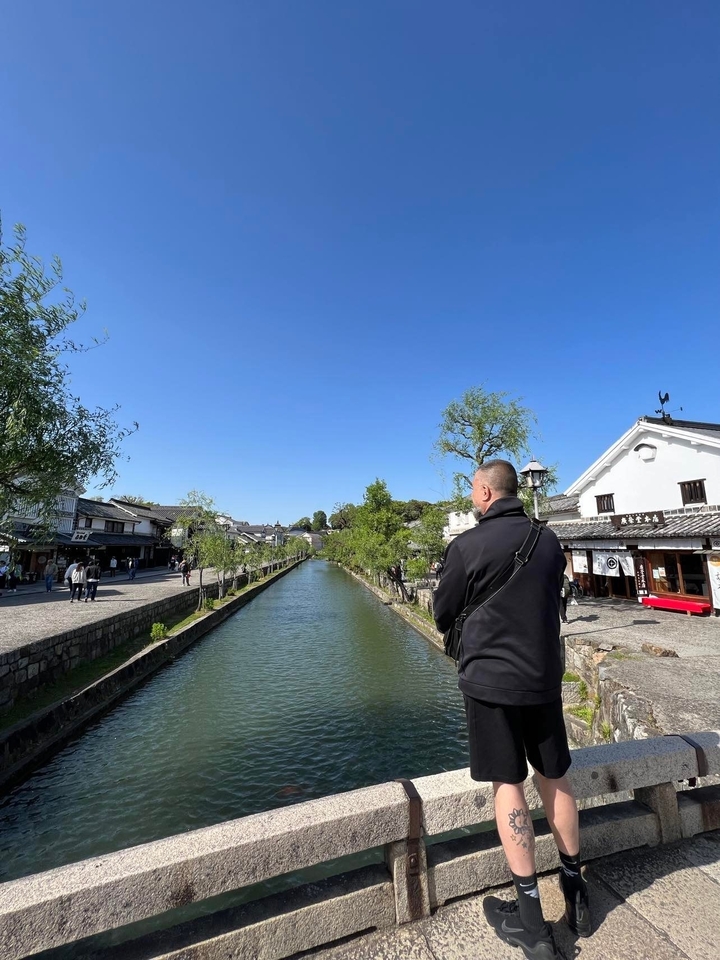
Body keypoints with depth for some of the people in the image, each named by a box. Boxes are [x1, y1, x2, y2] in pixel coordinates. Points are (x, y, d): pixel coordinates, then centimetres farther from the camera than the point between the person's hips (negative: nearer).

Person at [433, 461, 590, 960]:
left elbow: (443, 617, -7)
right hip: (544, 677, 5)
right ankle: (576, 891, 37)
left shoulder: (468, 546, -18)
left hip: (490, 679, -5)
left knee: (508, 785, 8)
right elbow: (552, 601, 13)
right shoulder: (550, 541, 0)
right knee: (555, 777, 20)